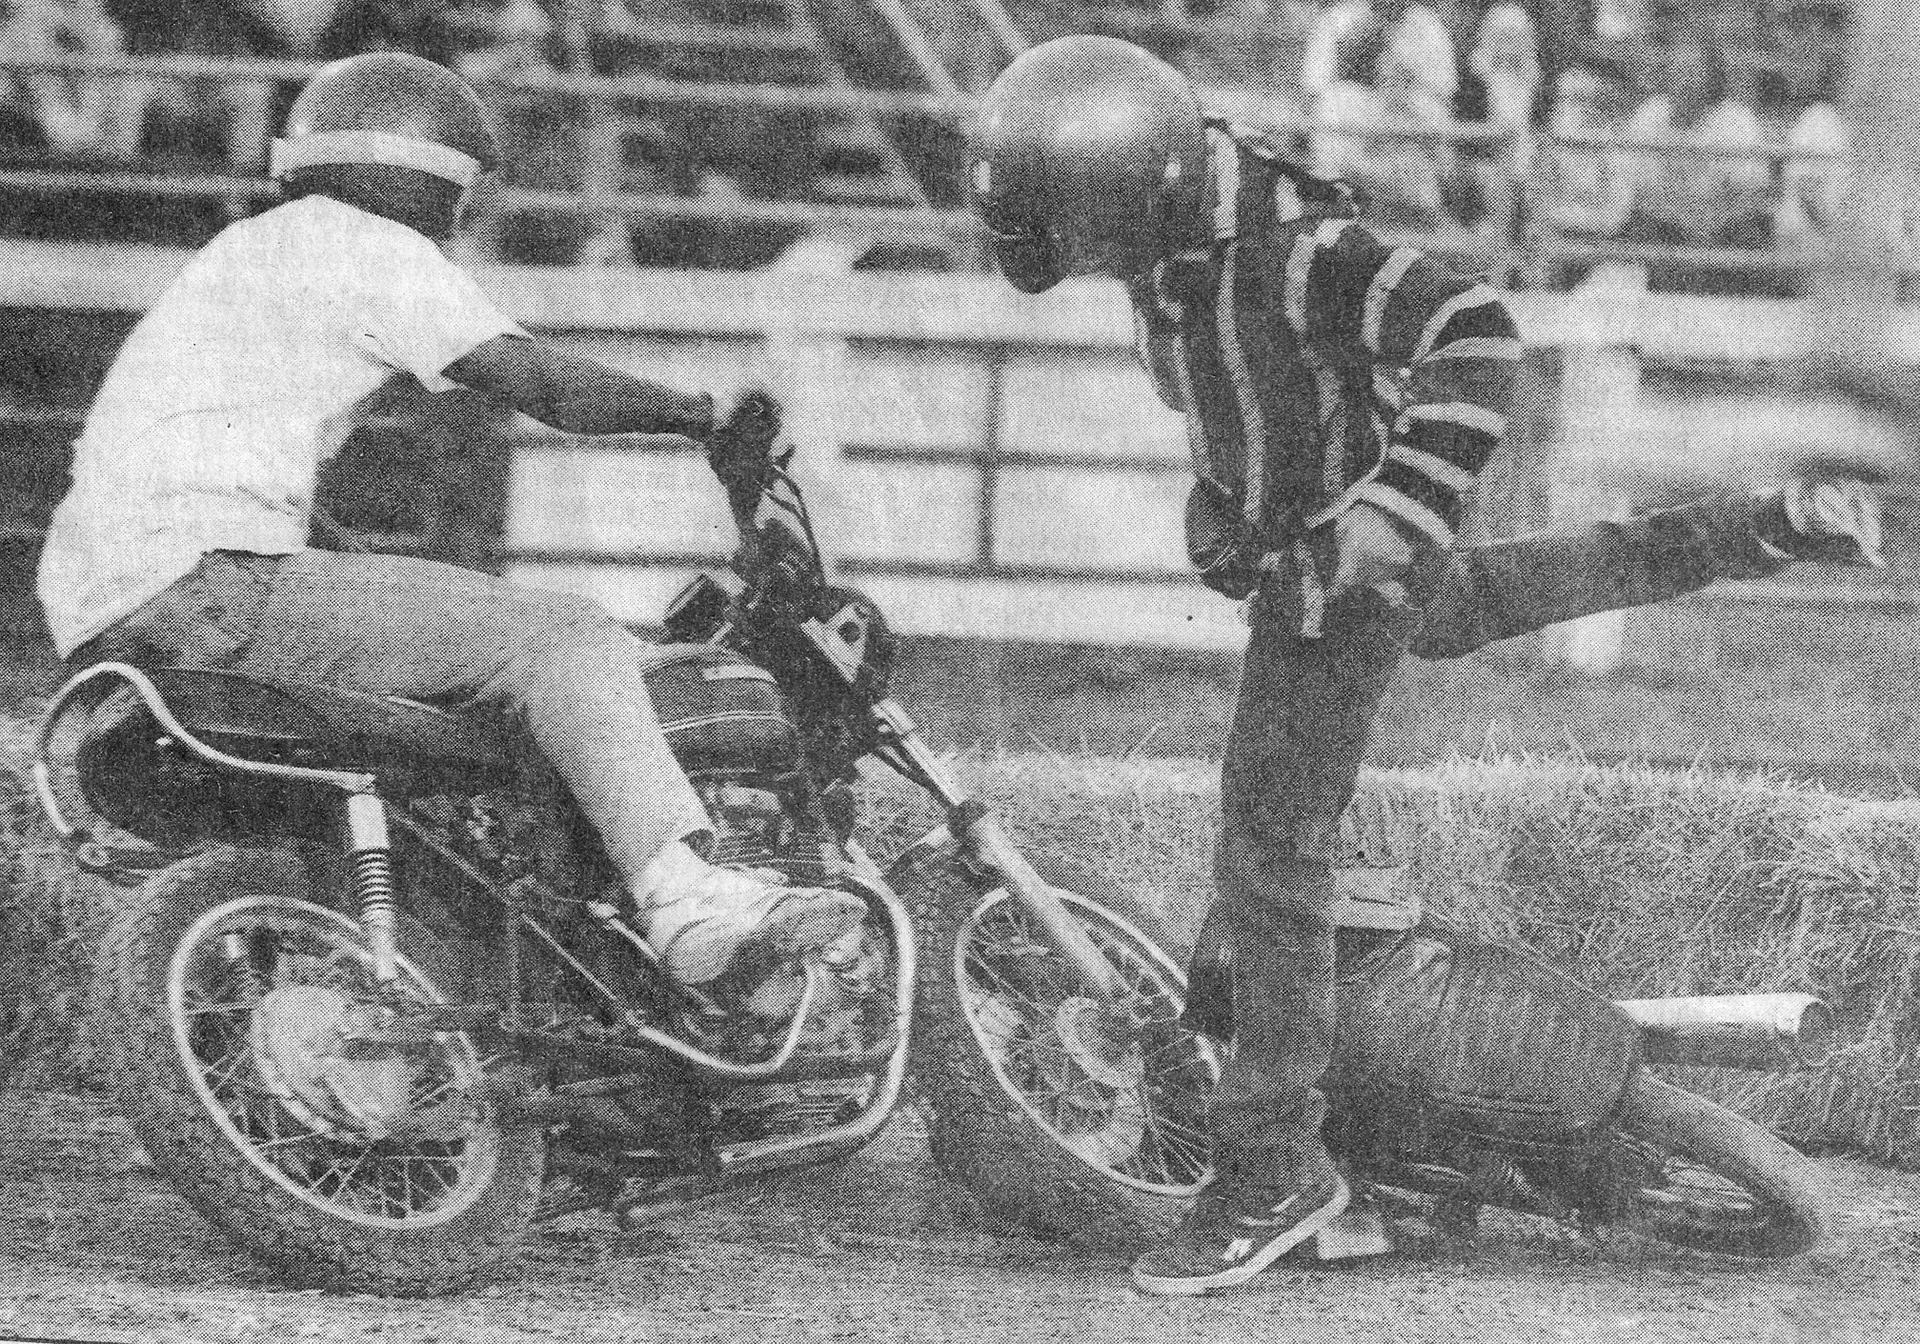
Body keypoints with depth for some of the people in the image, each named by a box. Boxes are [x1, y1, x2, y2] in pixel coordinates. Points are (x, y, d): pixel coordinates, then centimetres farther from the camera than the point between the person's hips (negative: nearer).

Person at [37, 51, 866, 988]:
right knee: (563, 643, -15)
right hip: (205, 584, -10)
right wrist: (698, 412, 5)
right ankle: (684, 895, -34)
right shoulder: (363, 245, -1)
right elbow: (543, 384, -7)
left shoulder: (249, 251, 28)